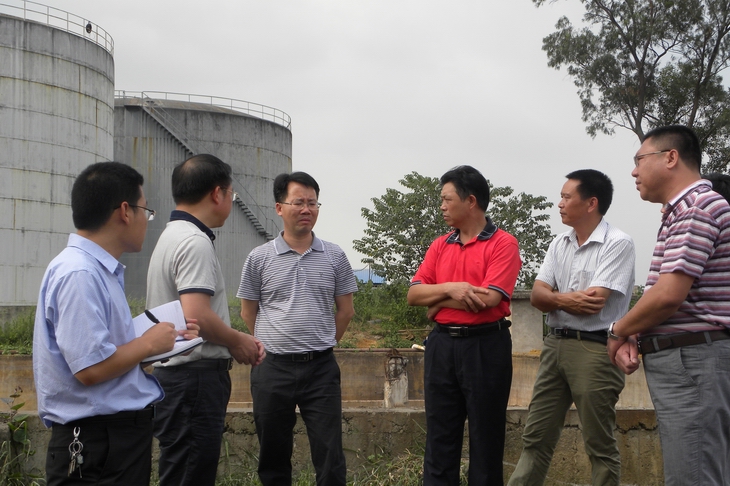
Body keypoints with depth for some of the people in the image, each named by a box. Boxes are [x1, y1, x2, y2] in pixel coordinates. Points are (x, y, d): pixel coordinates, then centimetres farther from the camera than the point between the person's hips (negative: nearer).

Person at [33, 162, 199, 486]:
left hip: (124, 434, 10)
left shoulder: (101, 270, 10)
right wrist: (149, 343, -12)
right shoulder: (79, 274, -21)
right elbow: (91, 368, -26)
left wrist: (168, 339, 10)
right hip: (97, 445, -10)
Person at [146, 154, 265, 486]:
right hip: (195, 378, -10)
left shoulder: (172, 236, 17)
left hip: (174, 373, 10)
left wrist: (239, 341, 13)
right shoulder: (195, 242, -16)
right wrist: (238, 341, -9)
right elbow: (196, 316, -26)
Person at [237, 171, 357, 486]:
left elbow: (345, 310, 11)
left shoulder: (334, 257, 3)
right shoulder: (260, 258, 1)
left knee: (330, 457, 0)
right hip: (272, 368, 0)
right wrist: (275, 343, 11)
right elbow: (248, 312, 10)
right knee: (273, 455, 11)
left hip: (320, 367, 0)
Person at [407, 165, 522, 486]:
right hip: (441, 344, 5)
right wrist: (450, 288, -14)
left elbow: (489, 299, -18)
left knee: (486, 436, 5)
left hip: (485, 345, -5)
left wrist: (438, 301, -6)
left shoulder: (503, 244, -6)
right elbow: (413, 295, 4)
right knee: (439, 435, 9)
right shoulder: (439, 246, 11)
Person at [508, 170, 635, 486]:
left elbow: (593, 303, -19)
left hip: (595, 349, -7)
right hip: (555, 344, 7)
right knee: (535, 438, 10)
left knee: (600, 447, 3)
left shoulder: (618, 244, -10)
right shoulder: (559, 244, 12)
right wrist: (568, 299, -15)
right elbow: (537, 296, 4)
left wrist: (555, 298, -4)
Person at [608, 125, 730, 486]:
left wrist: (618, 332, -6)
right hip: (676, 360, 10)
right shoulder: (679, 211, 19)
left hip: (692, 361, -10)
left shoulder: (698, 207, -14)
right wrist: (633, 338, 2)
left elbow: (668, 295, -22)